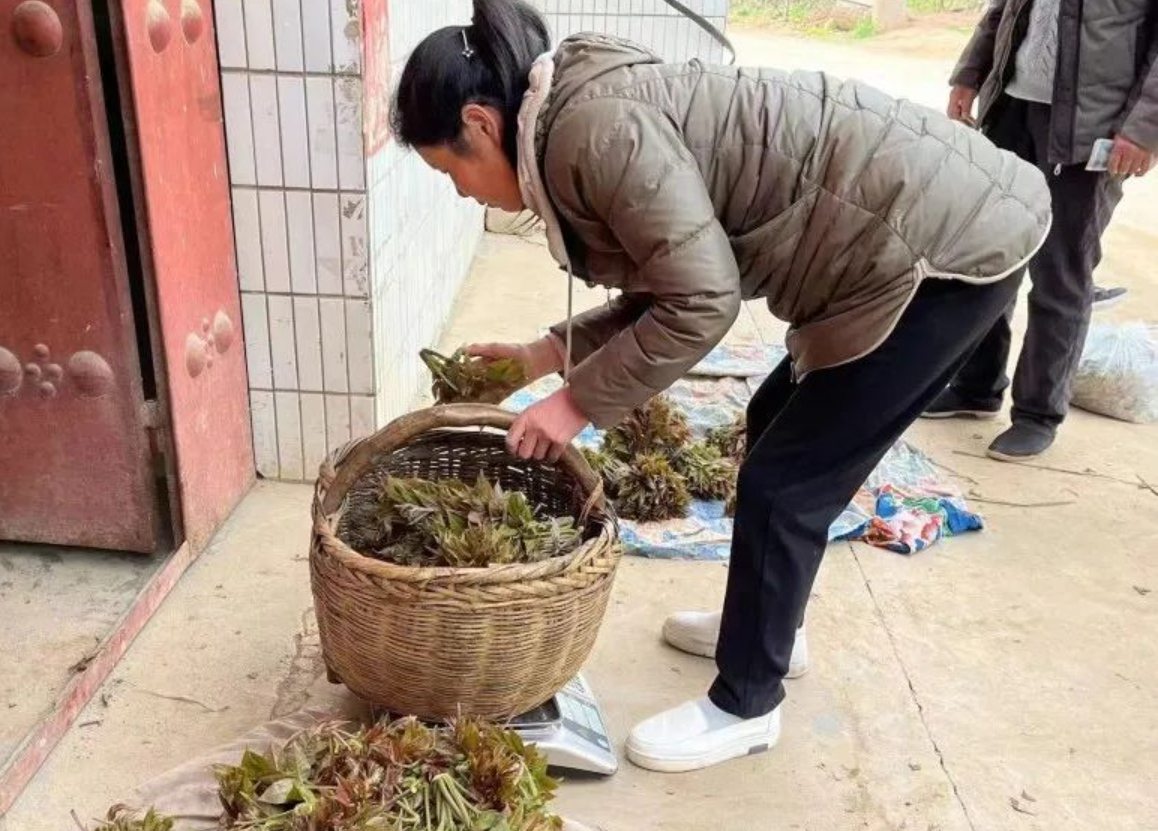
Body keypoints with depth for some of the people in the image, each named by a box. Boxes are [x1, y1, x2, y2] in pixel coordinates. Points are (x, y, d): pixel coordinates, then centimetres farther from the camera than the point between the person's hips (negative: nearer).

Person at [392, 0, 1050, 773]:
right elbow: (665, 288, 14)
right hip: (915, 224, 10)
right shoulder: (587, 114, 10)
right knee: (777, 427, 21)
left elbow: (702, 303, -22)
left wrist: (579, 401, -12)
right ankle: (767, 623, 40)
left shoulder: (594, 128, -20)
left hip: (947, 243, -10)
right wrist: (543, 355, 12)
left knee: (782, 481, -3)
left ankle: (746, 705, 17)